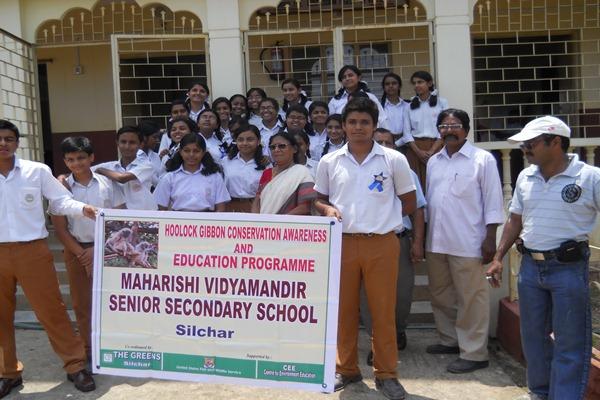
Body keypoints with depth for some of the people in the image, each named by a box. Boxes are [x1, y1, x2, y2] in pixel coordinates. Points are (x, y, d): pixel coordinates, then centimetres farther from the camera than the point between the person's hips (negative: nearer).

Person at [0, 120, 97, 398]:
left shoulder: (37, 171, -1)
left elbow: (60, 200, 1)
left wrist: (82, 208, -17)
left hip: (32, 250, -2)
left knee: (50, 310, 2)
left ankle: (75, 366, 13)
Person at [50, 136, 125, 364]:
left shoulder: (107, 183, -2)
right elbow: (60, 228, 1)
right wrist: (81, 253, -8)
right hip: (76, 251, 2)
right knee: (81, 303, 8)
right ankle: (88, 349, 20)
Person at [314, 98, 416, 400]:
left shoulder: (394, 160, 1)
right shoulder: (329, 162, 6)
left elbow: (409, 203, 9)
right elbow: (319, 199, 15)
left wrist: (382, 215, 1)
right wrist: (327, 209, -6)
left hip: (382, 244, -1)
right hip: (342, 244, 2)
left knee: (383, 311, 4)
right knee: (343, 309, 10)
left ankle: (386, 374, 19)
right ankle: (346, 369, 26)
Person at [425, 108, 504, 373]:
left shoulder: (483, 159, -3)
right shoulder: (433, 161, 14)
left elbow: (493, 201, -5)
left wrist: (490, 238, -11)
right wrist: (423, 235, 14)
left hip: (468, 243, -6)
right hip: (436, 242, 6)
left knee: (471, 299, -1)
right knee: (440, 295, 16)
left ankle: (474, 353, 11)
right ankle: (450, 340, 33)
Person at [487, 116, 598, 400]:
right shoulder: (525, 177, 6)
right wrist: (498, 258, 10)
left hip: (569, 268, -5)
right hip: (530, 266, 6)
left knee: (569, 343, 3)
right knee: (533, 335, 17)